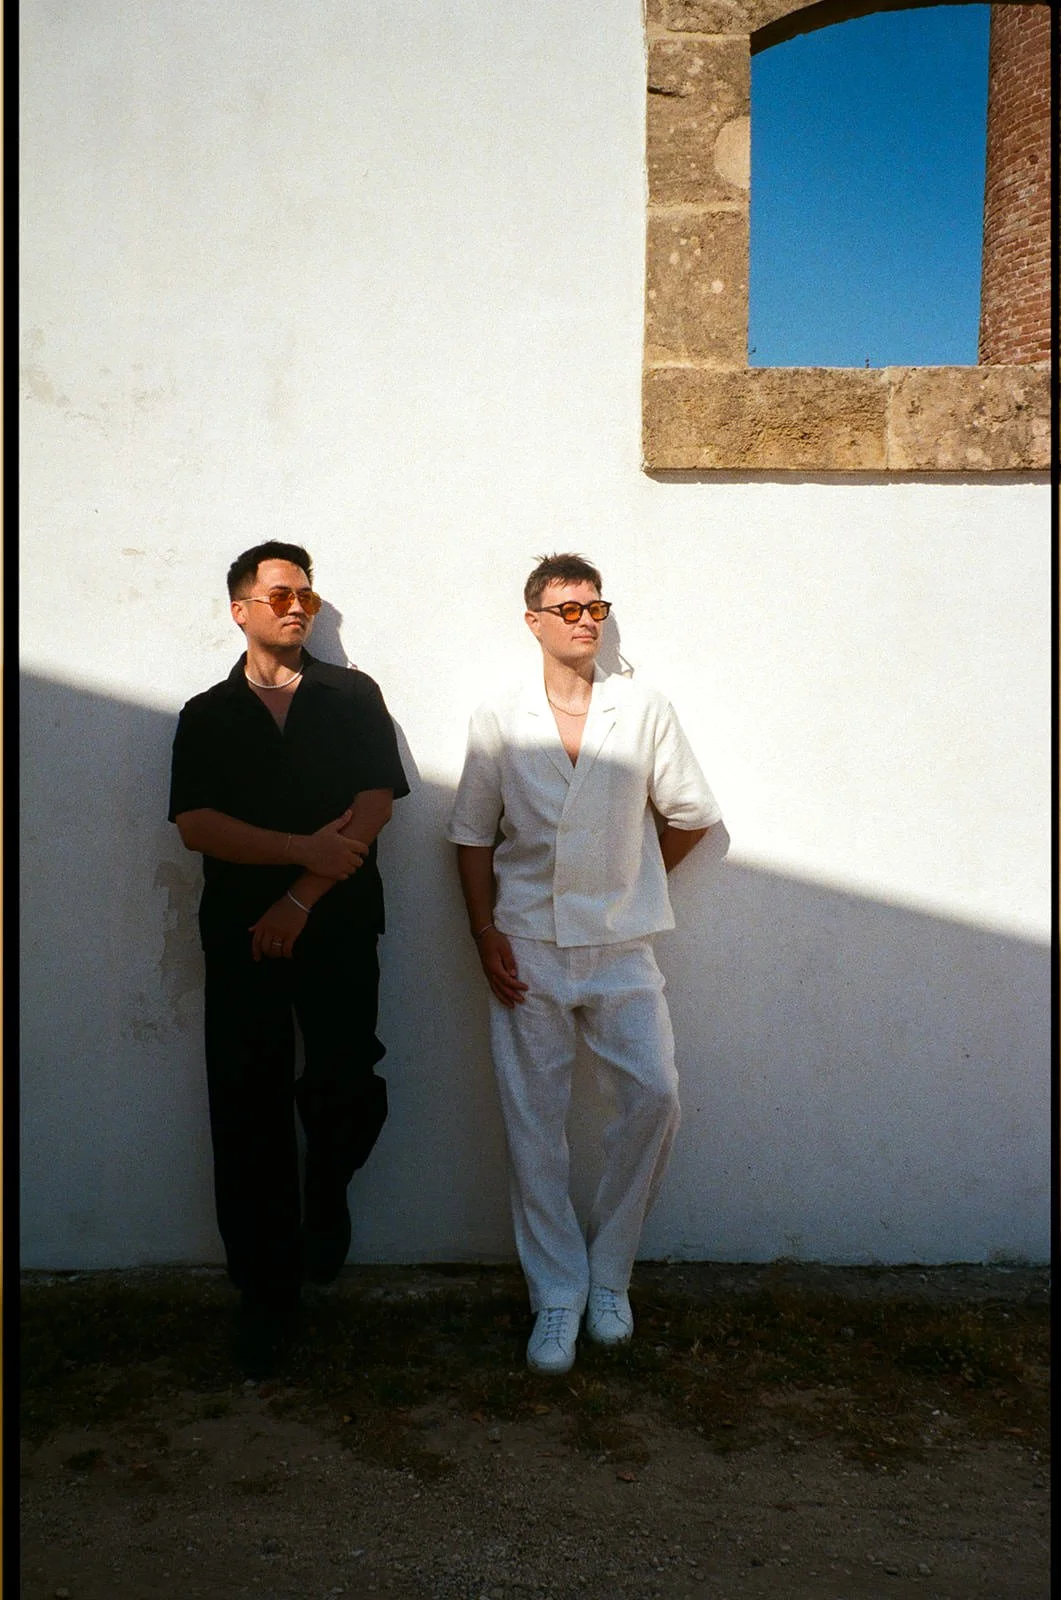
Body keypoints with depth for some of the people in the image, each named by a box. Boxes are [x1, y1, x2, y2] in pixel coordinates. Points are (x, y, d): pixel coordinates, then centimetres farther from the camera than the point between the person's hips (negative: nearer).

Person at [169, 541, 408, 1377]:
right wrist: (306, 849, -12)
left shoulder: (352, 696, 10)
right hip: (239, 932, 1)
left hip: (338, 925, -1)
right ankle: (268, 1298, 16)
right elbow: (197, 825, -1)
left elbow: (373, 806, -2)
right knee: (249, 1116, 2)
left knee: (347, 1087, -14)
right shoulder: (207, 715, 13)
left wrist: (301, 897, -9)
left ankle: (326, 1186, 22)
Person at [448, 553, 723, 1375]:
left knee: (655, 1098, -8)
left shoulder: (645, 710, 2)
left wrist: (631, 881, 12)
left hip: (620, 945, 0)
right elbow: (474, 836, 6)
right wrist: (485, 934, -3)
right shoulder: (498, 720, 3)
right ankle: (557, 1298, 18)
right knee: (534, 1125, 2)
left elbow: (691, 813, 11)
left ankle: (608, 1275, 15)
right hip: (527, 947, 0)